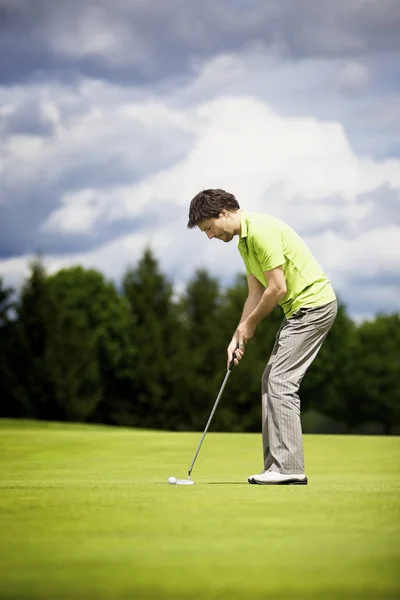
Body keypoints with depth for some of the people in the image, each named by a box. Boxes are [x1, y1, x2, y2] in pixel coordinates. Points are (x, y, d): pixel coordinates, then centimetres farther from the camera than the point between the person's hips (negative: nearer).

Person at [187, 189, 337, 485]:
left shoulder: (260, 230, -19)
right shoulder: (244, 241, 14)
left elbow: (278, 288, -20)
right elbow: (256, 294, 17)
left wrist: (250, 324, -6)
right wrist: (239, 336, 9)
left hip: (313, 303, -11)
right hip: (300, 308, 11)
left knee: (281, 381, -13)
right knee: (272, 380, 9)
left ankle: (287, 466, -12)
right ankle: (279, 464, 9)